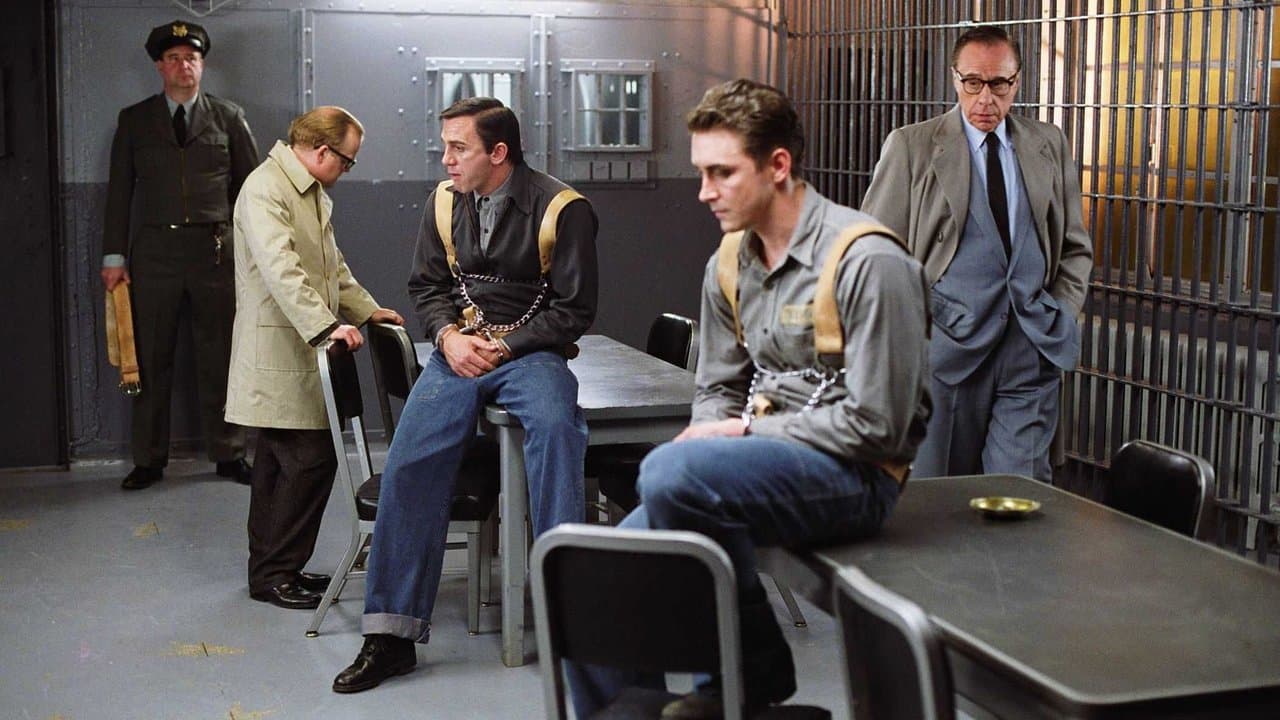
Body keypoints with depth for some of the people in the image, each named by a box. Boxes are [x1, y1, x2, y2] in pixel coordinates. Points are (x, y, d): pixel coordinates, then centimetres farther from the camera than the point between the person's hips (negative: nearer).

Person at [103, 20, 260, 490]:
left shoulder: (228, 117, 9)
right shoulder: (134, 120, 9)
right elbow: (119, 191, 8)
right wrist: (114, 256, 2)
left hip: (216, 251, 0)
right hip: (154, 251, 0)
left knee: (220, 358, 4)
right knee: (151, 359, 4)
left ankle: (227, 454, 14)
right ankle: (149, 460, 12)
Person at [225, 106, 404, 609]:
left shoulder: (312, 192, 18)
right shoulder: (265, 190, -16)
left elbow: (331, 265, 28)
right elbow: (280, 269, -28)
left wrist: (365, 309, 20)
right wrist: (326, 325, -35)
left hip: (302, 353, 10)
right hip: (278, 355, -10)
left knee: (281, 462, 14)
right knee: (311, 459, -10)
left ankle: (271, 569, 22)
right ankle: (275, 573, -1)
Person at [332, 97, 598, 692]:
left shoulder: (561, 208, -6)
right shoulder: (444, 202, 9)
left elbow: (574, 310, -5)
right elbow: (425, 286, 17)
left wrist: (502, 347, -12)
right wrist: (449, 336, -4)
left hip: (530, 351, -3)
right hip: (458, 351, 4)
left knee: (555, 427, -36)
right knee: (409, 464, -17)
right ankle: (391, 633, -8)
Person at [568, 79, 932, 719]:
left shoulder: (865, 260, -15)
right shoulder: (729, 264, 9)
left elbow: (875, 426, -17)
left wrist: (744, 433, -14)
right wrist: (708, 433, -5)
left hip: (851, 476, -7)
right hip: (766, 457, 7)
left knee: (671, 474, -31)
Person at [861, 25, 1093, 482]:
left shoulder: (1049, 145, 12)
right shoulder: (911, 146, 3)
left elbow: (1076, 248, 19)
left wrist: (1061, 317, 6)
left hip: (1032, 348, 2)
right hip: (949, 342, -2)